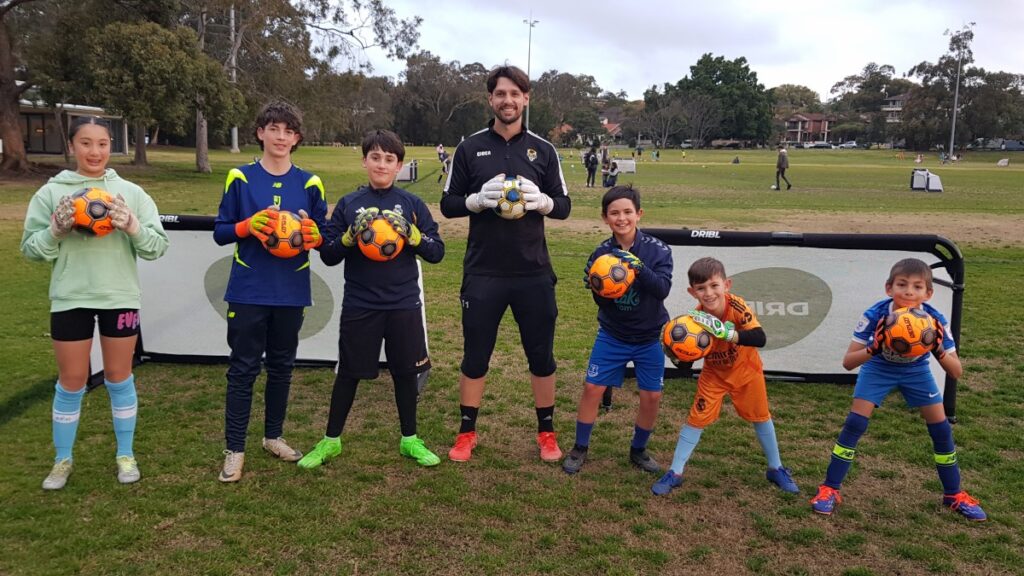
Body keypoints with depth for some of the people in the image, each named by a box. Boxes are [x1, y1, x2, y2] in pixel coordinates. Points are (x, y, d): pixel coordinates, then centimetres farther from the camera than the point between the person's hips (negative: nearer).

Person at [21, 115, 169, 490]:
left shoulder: (130, 192, 0)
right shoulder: (51, 192, 0)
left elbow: (158, 246, -2)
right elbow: (30, 250, 2)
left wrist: (133, 228, -21)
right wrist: (55, 231, -16)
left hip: (120, 298, 0)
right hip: (69, 299, 0)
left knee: (119, 378, 11)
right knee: (71, 382, 8)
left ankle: (125, 455, 25)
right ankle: (63, 460, 26)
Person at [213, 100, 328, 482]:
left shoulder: (309, 184, 4)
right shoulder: (240, 179, 1)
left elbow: (324, 235, 8)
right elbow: (220, 233, 2)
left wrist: (313, 234, -15)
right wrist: (247, 226, -17)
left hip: (291, 292, 2)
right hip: (248, 292, -2)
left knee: (282, 366, 13)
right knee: (243, 368, 1)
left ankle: (274, 436, 30)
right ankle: (234, 449, 11)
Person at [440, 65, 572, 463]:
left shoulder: (543, 150, 5)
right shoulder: (470, 148, 3)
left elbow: (564, 206, 6)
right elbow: (448, 204, 3)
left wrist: (541, 200, -16)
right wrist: (478, 199, -17)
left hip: (534, 273, 1)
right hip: (483, 273, -1)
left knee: (541, 356, 9)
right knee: (475, 355, 8)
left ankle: (546, 433, 26)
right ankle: (467, 433, 25)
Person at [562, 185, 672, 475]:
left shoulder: (657, 250, -12)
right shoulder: (601, 254, -7)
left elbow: (663, 288, -25)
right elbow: (599, 300, -7)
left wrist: (639, 268, -39)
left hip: (649, 338, 0)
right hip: (612, 336, 1)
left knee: (651, 396, 3)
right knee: (592, 388, -3)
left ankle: (638, 450, 27)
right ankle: (580, 449, 16)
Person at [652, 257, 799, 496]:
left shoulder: (737, 306, -32)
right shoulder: (697, 318, -25)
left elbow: (760, 339, -44)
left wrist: (726, 332, -55)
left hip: (745, 370, 0)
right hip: (714, 373, 1)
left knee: (761, 417, 12)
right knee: (696, 418, -3)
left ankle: (776, 469, 33)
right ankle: (675, 473, 9)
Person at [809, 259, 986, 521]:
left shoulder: (935, 320, -28)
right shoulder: (875, 315, -32)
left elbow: (957, 372, -24)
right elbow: (847, 362, -31)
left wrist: (939, 351, -44)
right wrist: (873, 349, -51)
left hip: (916, 371, 2)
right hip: (878, 368, -2)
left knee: (941, 428, -2)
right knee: (855, 423, -14)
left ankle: (954, 495, 20)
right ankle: (830, 489, -1)